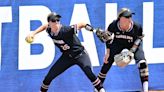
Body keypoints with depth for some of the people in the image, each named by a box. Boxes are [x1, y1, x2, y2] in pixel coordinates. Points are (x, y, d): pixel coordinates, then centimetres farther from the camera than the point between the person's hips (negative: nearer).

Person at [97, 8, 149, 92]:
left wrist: (131, 52, -20)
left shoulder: (137, 27, -32)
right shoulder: (113, 25, -30)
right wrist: (108, 52, -11)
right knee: (107, 63, -3)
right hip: (118, 43, 1)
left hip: (133, 44, -1)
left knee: (141, 62, -20)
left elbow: (139, 38, -12)